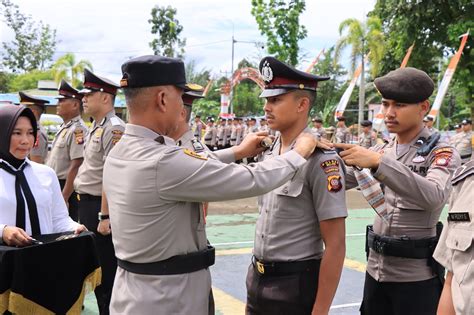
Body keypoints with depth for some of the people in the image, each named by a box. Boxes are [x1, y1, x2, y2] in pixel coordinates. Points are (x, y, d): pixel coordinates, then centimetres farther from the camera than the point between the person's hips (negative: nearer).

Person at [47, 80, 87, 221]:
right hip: (55, 187, 9)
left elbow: (76, 166, -23)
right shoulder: (64, 128, 14)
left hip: (66, 190, -9)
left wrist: (64, 198, -23)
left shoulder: (77, 130, -17)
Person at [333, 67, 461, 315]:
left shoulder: (442, 153, -8)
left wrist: (378, 162, -34)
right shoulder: (380, 151, 8)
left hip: (417, 278, -5)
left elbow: (433, 196, -27)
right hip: (376, 270, 5)